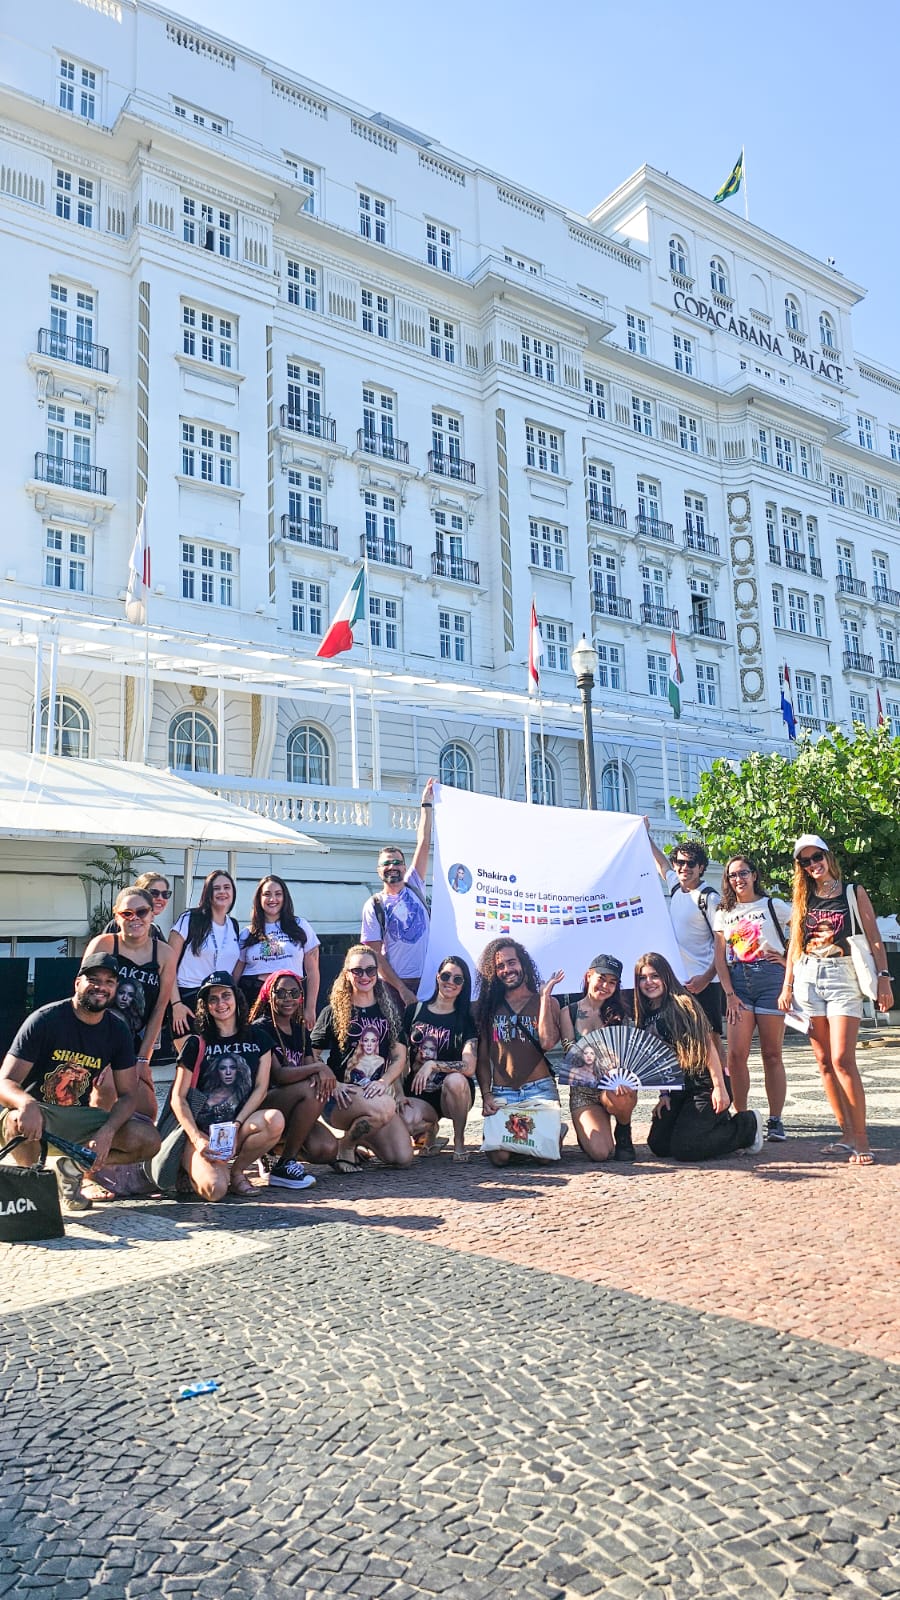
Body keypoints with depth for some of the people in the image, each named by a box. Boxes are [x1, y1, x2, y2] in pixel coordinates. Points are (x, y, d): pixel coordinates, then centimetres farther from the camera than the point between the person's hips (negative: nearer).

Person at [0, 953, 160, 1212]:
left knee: (149, 1139, -15)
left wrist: (107, 1132, -22)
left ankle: (74, 1166, 6)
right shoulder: (45, 1020, -14)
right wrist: (28, 1105, -43)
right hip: (37, 1114, -4)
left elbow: (128, 1095, -1)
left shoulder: (118, 1031, -1)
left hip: (77, 1119, 4)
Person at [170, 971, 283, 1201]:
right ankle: (194, 1168, 9)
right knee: (215, 1190, -28)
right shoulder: (196, 1044, 2)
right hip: (202, 1131, -2)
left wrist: (236, 1126, -12)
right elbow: (178, 1098, -2)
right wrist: (198, 1139, -16)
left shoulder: (258, 1039, 8)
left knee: (275, 1120, -31)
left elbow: (261, 1088, 2)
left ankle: (236, 1171, -4)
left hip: (241, 1124, 2)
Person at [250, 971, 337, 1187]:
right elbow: (277, 1075, -19)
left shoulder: (301, 1031, 14)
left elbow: (311, 1071, 6)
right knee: (309, 1090, -32)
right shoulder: (261, 1028, -8)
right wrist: (317, 1067, -25)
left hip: (291, 1110, 6)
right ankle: (284, 1165, -19)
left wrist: (320, 1075, -18)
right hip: (261, 1105, -6)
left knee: (327, 1149, -19)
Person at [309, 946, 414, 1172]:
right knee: (384, 1107, -36)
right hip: (342, 1098, -4)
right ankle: (344, 1147, -7)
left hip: (377, 1092, 4)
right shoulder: (333, 1013, 5)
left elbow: (399, 1056, 9)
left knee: (402, 1158, -14)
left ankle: (356, 1134, 16)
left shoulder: (390, 1011, 15)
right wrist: (334, 1085, -16)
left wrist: (383, 1081, -10)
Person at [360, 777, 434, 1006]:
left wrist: (426, 804, 4)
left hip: (427, 979, 2)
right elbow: (376, 955, -4)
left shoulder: (414, 887, 8)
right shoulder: (373, 906, 0)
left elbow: (423, 844, 4)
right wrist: (402, 989, -11)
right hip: (393, 984, -2)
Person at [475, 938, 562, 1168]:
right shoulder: (488, 1007, 12)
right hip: (501, 1092, 1)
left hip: (539, 1088, -1)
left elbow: (547, 1043, -13)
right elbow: (482, 1058, 9)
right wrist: (486, 1095, -6)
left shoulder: (547, 1002, 7)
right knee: (498, 1156, -19)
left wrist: (544, 996, -8)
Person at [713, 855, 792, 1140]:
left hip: (770, 979, -3)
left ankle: (775, 1121, 7)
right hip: (738, 982, 3)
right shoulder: (723, 915, 14)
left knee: (772, 1054, 1)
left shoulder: (773, 906, 5)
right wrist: (729, 994, -1)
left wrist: (789, 959, -5)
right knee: (736, 1054, -5)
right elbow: (720, 957, 8)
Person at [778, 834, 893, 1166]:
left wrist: (883, 978, -8)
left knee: (842, 1060, -14)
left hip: (843, 977, -4)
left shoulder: (853, 892, 3)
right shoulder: (803, 898, 12)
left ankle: (861, 1138, -8)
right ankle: (847, 1134, 10)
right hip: (808, 979, 4)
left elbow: (874, 939, 1)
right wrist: (787, 985, 10)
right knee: (824, 1061, 3)